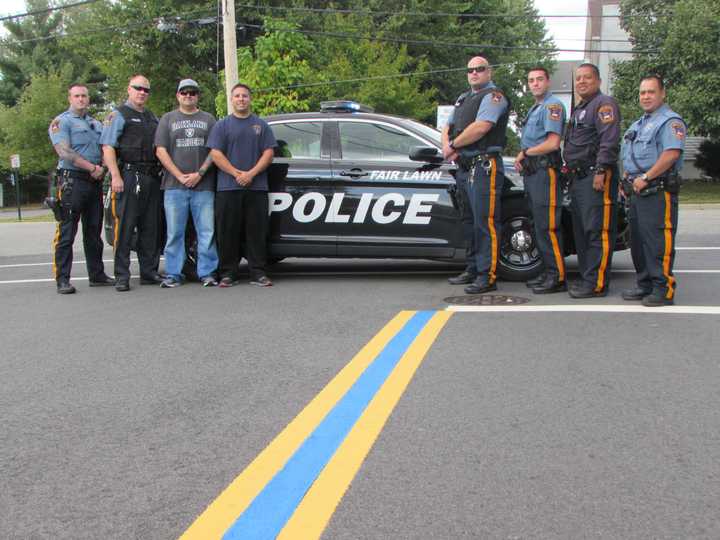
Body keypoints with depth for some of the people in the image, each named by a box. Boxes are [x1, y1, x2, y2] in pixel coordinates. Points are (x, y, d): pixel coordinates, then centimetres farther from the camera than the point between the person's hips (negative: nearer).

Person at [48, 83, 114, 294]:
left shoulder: (96, 124, 20)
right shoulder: (62, 122, -2)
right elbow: (65, 152, -14)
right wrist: (92, 168, -16)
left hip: (95, 182, 7)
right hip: (72, 180, -7)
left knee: (94, 232, 13)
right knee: (66, 233, -8)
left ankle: (97, 274, 20)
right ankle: (62, 280, -7)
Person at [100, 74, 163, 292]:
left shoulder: (153, 118, 21)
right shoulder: (118, 115, 1)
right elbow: (108, 147, -7)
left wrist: (160, 173, 15)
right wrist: (116, 176, -17)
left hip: (152, 177, 7)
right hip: (129, 175, -7)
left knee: (151, 228, 8)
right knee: (124, 227, -6)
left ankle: (149, 272, 15)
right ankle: (122, 276, -4)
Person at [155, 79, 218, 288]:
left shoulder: (208, 119, 14)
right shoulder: (168, 119, 14)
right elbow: (161, 151, 5)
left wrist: (199, 174, -8)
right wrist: (180, 176, -6)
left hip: (204, 186, 0)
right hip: (174, 186, 0)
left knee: (207, 232, -3)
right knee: (174, 233, 0)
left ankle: (207, 273, 3)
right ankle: (173, 274, 5)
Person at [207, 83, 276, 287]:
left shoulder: (261, 125, 14)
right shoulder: (222, 125, 9)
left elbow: (268, 153, 4)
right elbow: (216, 154, 0)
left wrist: (251, 174, -10)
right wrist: (237, 174, -11)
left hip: (257, 187, 1)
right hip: (228, 188, -1)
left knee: (257, 231, 1)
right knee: (228, 232, 0)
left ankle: (258, 272, 7)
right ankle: (228, 273, 7)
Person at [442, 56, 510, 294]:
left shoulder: (493, 96, -6)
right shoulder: (464, 98, 22)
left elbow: (480, 127, -20)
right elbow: (447, 129, 22)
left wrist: (453, 145, -9)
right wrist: (447, 146, -1)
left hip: (484, 165, -9)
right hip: (464, 166, 9)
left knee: (486, 222, -10)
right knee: (471, 221, 15)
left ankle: (487, 276, -9)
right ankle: (473, 269, 24)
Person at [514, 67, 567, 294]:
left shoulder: (553, 106, -7)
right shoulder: (534, 109, 23)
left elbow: (552, 143, -18)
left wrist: (524, 153, -7)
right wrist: (521, 159, 9)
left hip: (545, 171, -10)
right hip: (532, 172, 10)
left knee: (548, 226, -12)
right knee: (539, 226, 11)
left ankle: (558, 277, -10)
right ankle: (548, 272, 17)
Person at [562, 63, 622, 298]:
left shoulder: (604, 104, -6)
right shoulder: (578, 109, 25)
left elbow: (609, 141, -18)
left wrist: (601, 171, -24)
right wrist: (570, 169, 21)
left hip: (596, 177, -10)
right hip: (578, 178, 11)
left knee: (597, 231, -11)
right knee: (581, 231, 14)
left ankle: (596, 283, -11)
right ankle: (586, 277, 22)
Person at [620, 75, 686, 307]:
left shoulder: (670, 121, -8)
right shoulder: (639, 124, 22)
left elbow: (672, 154, -22)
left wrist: (645, 178, -21)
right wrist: (627, 181, 14)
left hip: (658, 191, -10)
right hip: (637, 191, 10)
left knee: (657, 240, -10)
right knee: (637, 239, 13)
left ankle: (664, 289, -6)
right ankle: (645, 285, 21)